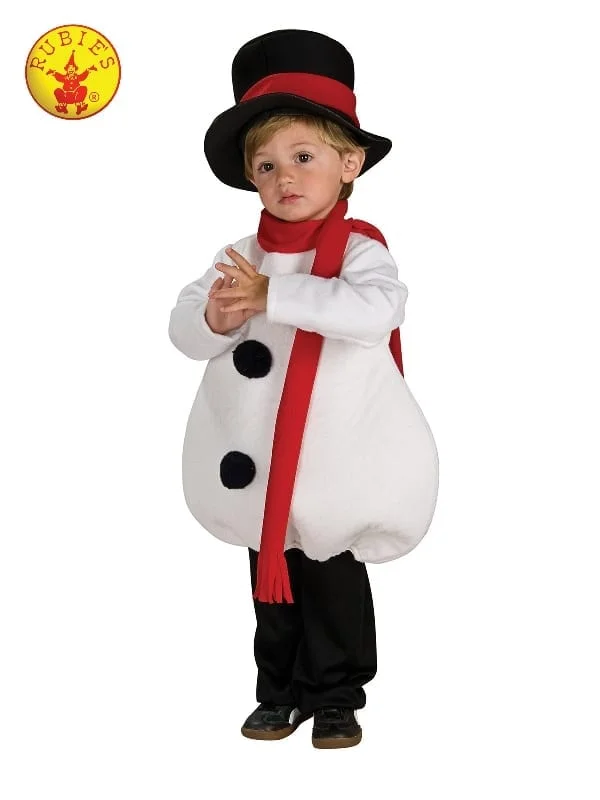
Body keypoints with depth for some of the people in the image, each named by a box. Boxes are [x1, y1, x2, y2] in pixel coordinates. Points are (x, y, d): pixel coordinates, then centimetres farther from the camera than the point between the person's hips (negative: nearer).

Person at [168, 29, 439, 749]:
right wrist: (215, 320, -25)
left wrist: (271, 294, -33)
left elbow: (374, 311, -32)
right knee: (271, 581, 17)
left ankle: (335, 696, 25)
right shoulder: (241, 257, 2)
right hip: (255, 460, 5)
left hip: (337, 463, -4)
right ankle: (280, 692, 32)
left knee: (334, 581, 9)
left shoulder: (360, 249, -12)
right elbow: (183, 329, 0)